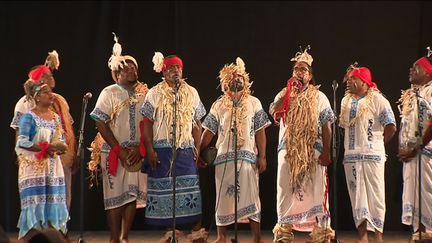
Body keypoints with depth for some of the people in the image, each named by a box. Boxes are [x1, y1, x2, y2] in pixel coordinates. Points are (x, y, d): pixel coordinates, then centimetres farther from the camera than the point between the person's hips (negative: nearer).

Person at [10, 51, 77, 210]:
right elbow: (20, 134, -4)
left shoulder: (60, 101, 15)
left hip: (63, 158, 6)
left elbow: (70, 129, 17)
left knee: (64, 200, 8)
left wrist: (74, 155, 12)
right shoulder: (25, 103, -2)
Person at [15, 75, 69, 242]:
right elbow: (22, 142, -16)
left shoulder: (56, 117, 13)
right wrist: (48, 147, -19)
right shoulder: (29, 117, -7)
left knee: (52, 204, 4)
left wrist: (61, 147, -9)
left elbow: (62, 141, 15)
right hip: (34, 169, -6)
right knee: (34, 205, -9)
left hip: (53, 169, 6)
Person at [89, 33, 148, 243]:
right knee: (115, 195, -1)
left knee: (133, 194, 2)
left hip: (137, 153, 3)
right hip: (114, 152, -3)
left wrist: (140, 149, -6)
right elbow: (101, 124, -5)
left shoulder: (144, 94, 8)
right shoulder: (109, 93, 0)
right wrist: (120, 151, -10)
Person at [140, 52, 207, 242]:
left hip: (186, 149, 2)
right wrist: (150, 150, -9)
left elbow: (197, 124, 12)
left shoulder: (191, 93, 10)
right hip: (162, 149, -2)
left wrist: (198, 148, 6)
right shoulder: (155, 94, 2)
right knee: (165, 189, 0)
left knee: (191, 190, -3)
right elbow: (147, 123, -1)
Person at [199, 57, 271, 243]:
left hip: (248, 156, -1)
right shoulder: (218, 105, 9)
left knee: (251, 195, -3)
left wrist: (262, 156, -4)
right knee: (223, 195, 4)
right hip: (224, 157, 1)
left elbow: (260, 131, 3)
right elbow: (208, 132, 10)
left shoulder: (253, 103, 7)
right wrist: (199, 153, 4)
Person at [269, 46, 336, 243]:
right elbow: (273, 113, -8)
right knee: (286, 189, 1)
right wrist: (288, 91, -8)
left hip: (314, 151, -1)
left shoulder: (319, 97, 8)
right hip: (288, 150, 2)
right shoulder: (284, 94, 12)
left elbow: (326, 126, 2)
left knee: (315, 190, -3)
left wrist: (326, 151, -8)